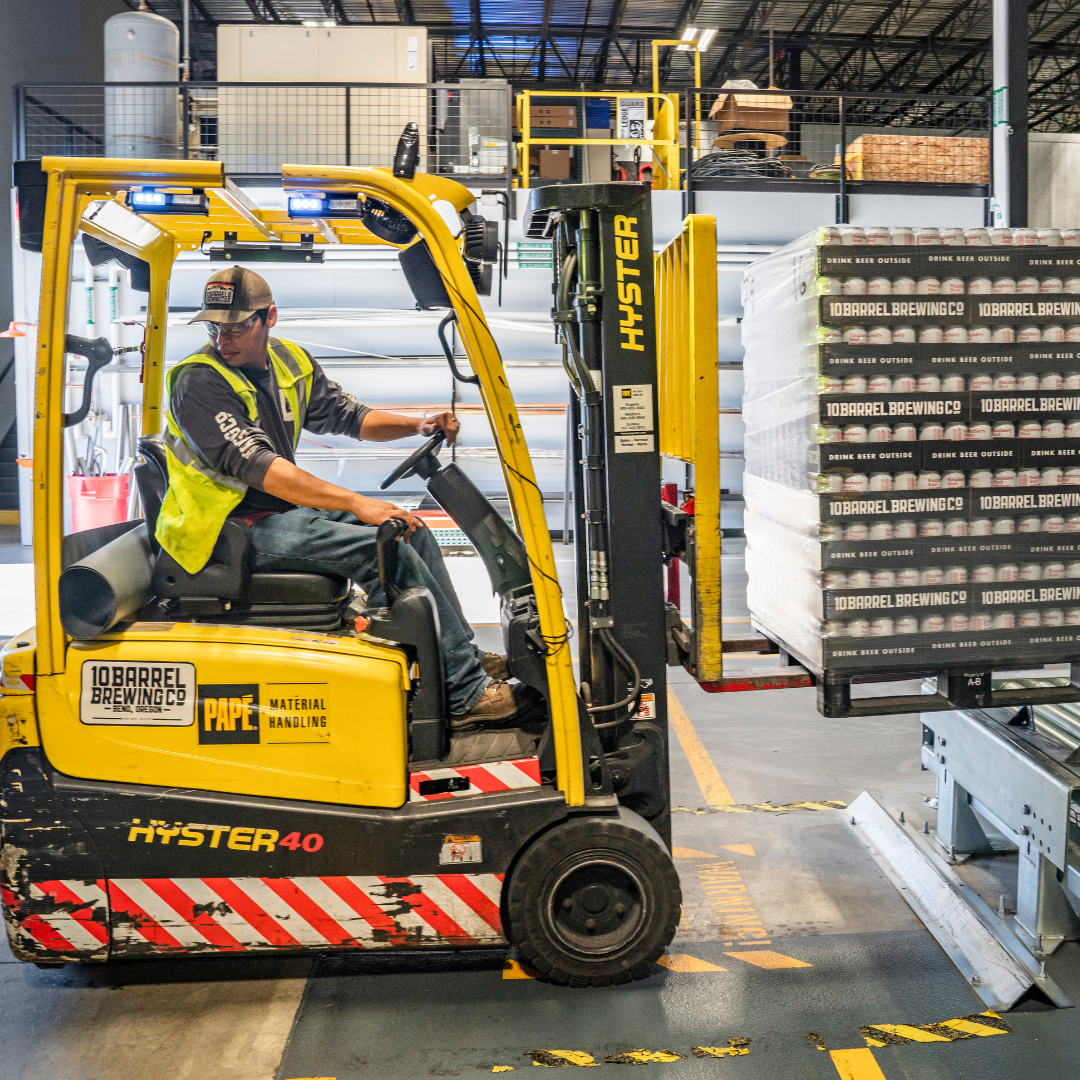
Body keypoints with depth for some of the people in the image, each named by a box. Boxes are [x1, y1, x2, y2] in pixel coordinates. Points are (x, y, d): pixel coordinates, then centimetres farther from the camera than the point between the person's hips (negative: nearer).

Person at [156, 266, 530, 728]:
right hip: (233, 526, -9)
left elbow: (348, 415, 17)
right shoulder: (199, 382, -18)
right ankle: (465, 694, -17)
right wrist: (357, 503, -33)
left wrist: (419, 426, -1)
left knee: (413, 530, 4)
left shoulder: (290, 361, 7)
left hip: (288, 508, 9)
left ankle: (465, 657, 12)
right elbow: (257, 467, -28)